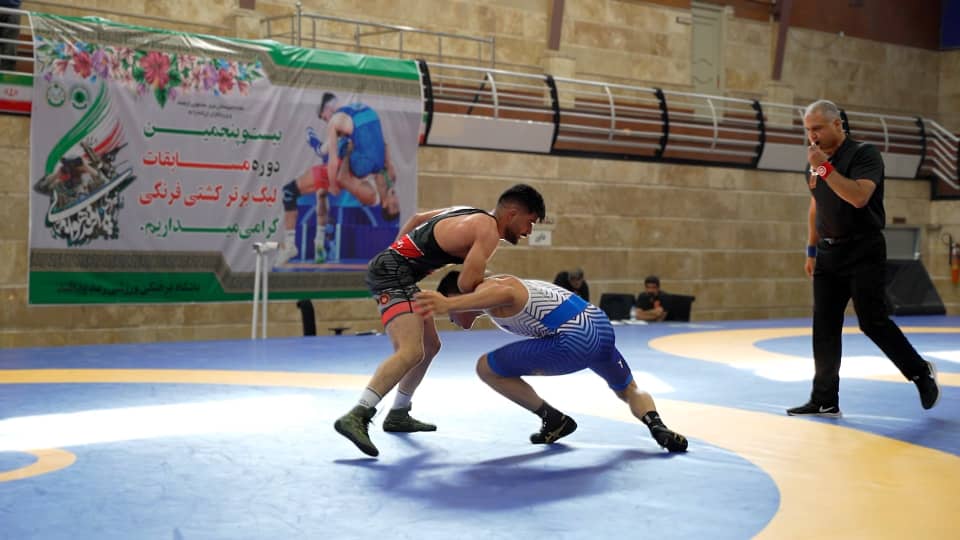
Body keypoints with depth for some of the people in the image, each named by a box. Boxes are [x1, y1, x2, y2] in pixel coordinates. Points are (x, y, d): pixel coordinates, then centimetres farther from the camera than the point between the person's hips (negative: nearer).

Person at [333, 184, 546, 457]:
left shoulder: (470, 214, 16)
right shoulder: (488, 230, -13)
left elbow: (417, 218, 28)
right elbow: (467, 283, -21)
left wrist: (395, 254, 32)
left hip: (390, 267, 11)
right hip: (394, 273, -11)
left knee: (430, 345, 22)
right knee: (411, 352, -26)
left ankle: (398, 415, 32)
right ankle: (356, 417, -36)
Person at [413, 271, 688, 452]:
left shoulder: (485, 288, -3)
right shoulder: (499, 283, 26)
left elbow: (505, 294, -25)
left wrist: (448, 304, -36)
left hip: (573, 340, -9)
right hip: (601, 326, 9)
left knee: (486, 368, 5)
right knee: (629, 391, 35)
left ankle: (553, 420, 10)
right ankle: (655, 424, 5)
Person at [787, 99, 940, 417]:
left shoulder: (864, 154, -11)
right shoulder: (818, 161, 11)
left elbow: (859, 197, -27)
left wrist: (826, 168, -28)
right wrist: (812, 251, 19)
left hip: (863, 251, -7)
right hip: (829, 253, 7)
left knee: (872, 322, -7)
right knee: (825, 328, 3)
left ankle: (921, 372, 16)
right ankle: (825, 401, 8)